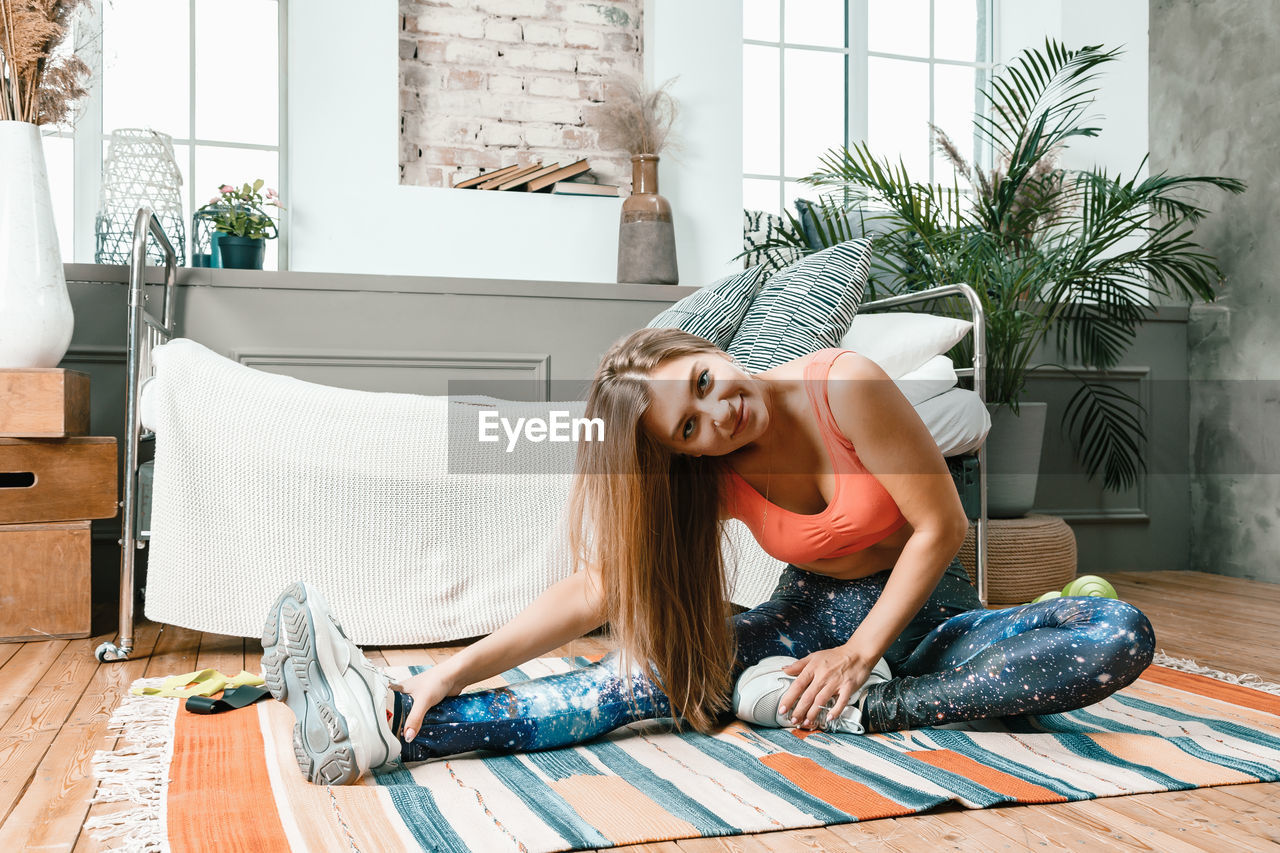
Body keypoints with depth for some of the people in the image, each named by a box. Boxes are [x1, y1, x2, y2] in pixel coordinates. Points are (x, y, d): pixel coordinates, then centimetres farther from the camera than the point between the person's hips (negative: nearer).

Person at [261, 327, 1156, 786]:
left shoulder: (843, 386, -23)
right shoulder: (708, 479, -11)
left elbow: (941, 526, -17)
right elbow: (596, 587, -16)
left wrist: (859, 655, -21)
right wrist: (455, 670, -26)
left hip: (920, 611, -1)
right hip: (809, 616, 1)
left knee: (1120, 635, -28)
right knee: (666, 666, -26)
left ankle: (861, 709, -36)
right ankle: (390, 724, -37)